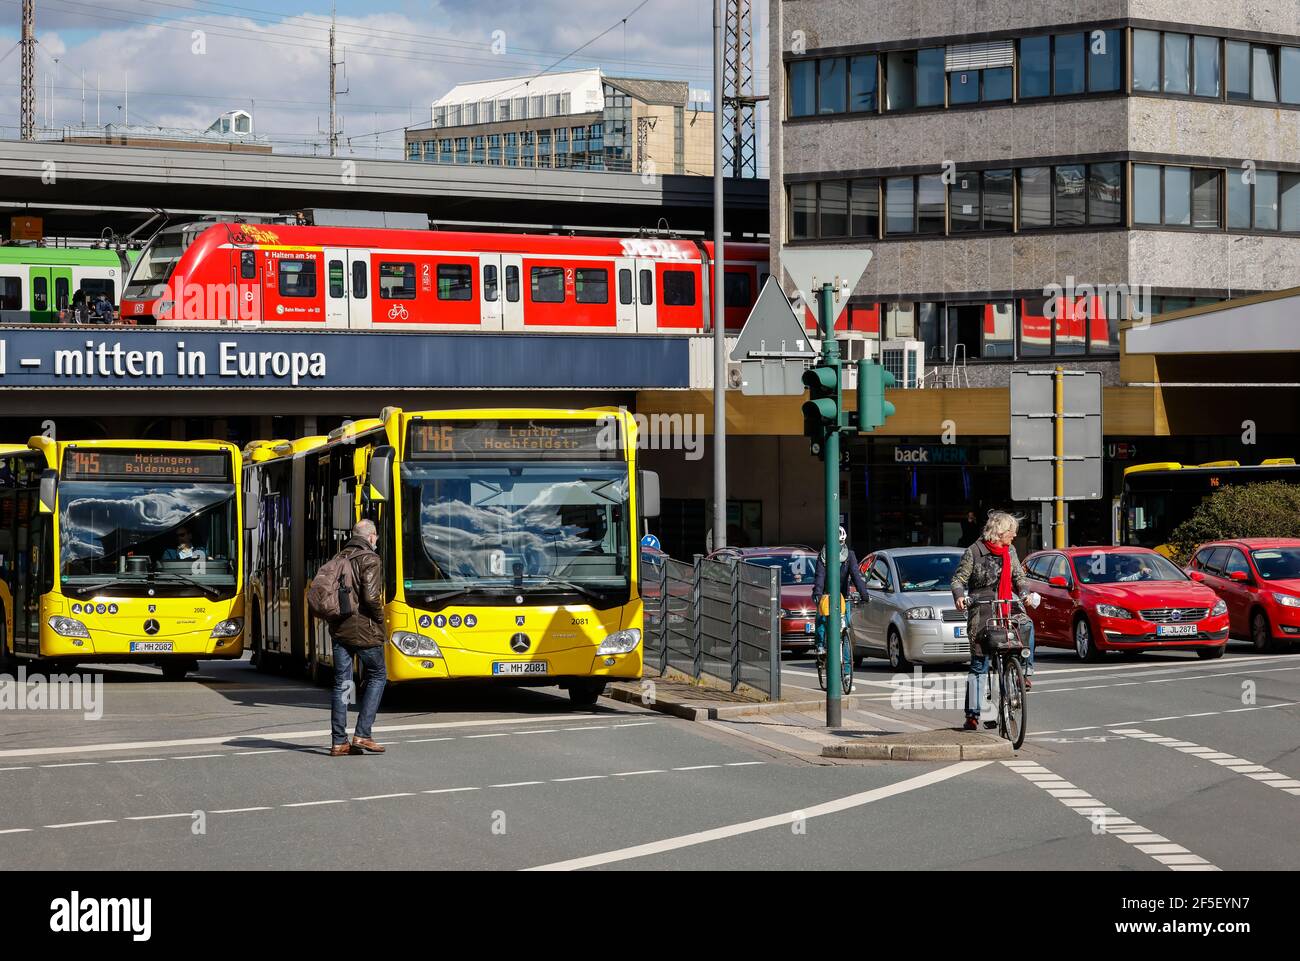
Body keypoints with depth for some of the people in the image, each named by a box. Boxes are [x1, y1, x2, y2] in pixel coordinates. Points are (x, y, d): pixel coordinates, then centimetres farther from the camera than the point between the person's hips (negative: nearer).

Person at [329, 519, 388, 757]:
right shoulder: (370, 559, -10)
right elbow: (371, 596, -19)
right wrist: (380, 621, -4)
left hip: (339, 629, 6)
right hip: (364, 630, -6)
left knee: (341, 683, 7)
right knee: (377, 677, 9)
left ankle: (339, 742, 6)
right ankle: (362, 735, -1)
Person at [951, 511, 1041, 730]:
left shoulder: (1010, 551, 12)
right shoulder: (974, 551, -3)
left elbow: (1018, 577, 15)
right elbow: (958, 579, -1)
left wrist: (1025, 593, -6)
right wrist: (959, 596, -21)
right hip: (981, 613, -5)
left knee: (1027, 625, -26)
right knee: (979, 665, -6)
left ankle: (1025, 672, -14)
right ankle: (972, 713, -3)